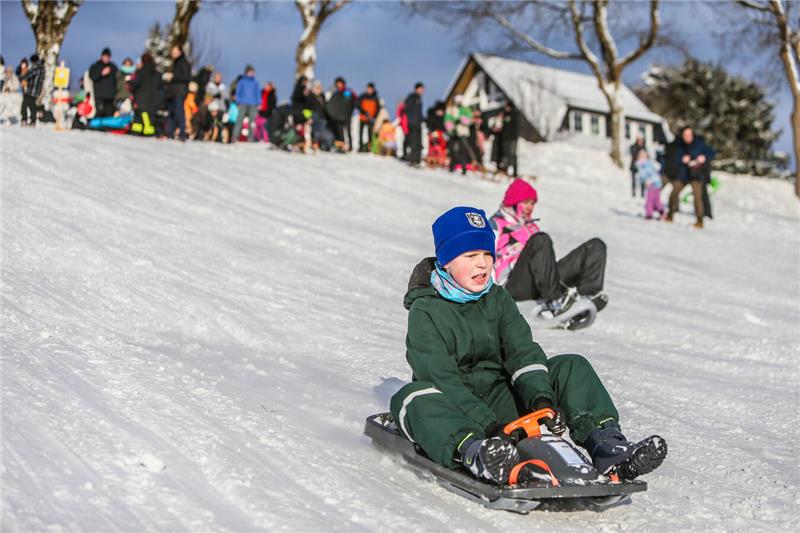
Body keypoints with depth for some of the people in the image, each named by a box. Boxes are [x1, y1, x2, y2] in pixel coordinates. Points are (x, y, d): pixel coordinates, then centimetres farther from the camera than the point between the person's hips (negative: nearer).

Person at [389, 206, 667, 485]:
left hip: (503, 401, 5)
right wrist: (487, 424, -34)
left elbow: (522, 352, -4)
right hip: (455, 410, -5)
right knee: (414, 400, -39)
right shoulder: (425, 311, -9)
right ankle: (474, 454, -68)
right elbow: (441, 378, -20)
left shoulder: (498, 299, 9)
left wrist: (541, 399, -26)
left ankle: (606, 445, -30)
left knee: (572, 368, -8)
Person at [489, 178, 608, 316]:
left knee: (596, 246, -3)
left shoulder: (532, 227, 34)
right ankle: (555, 300, -43)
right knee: (541, 240, -35)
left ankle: (588, 294, -29)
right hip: (514, 286, -7)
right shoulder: (496, 224, 13)